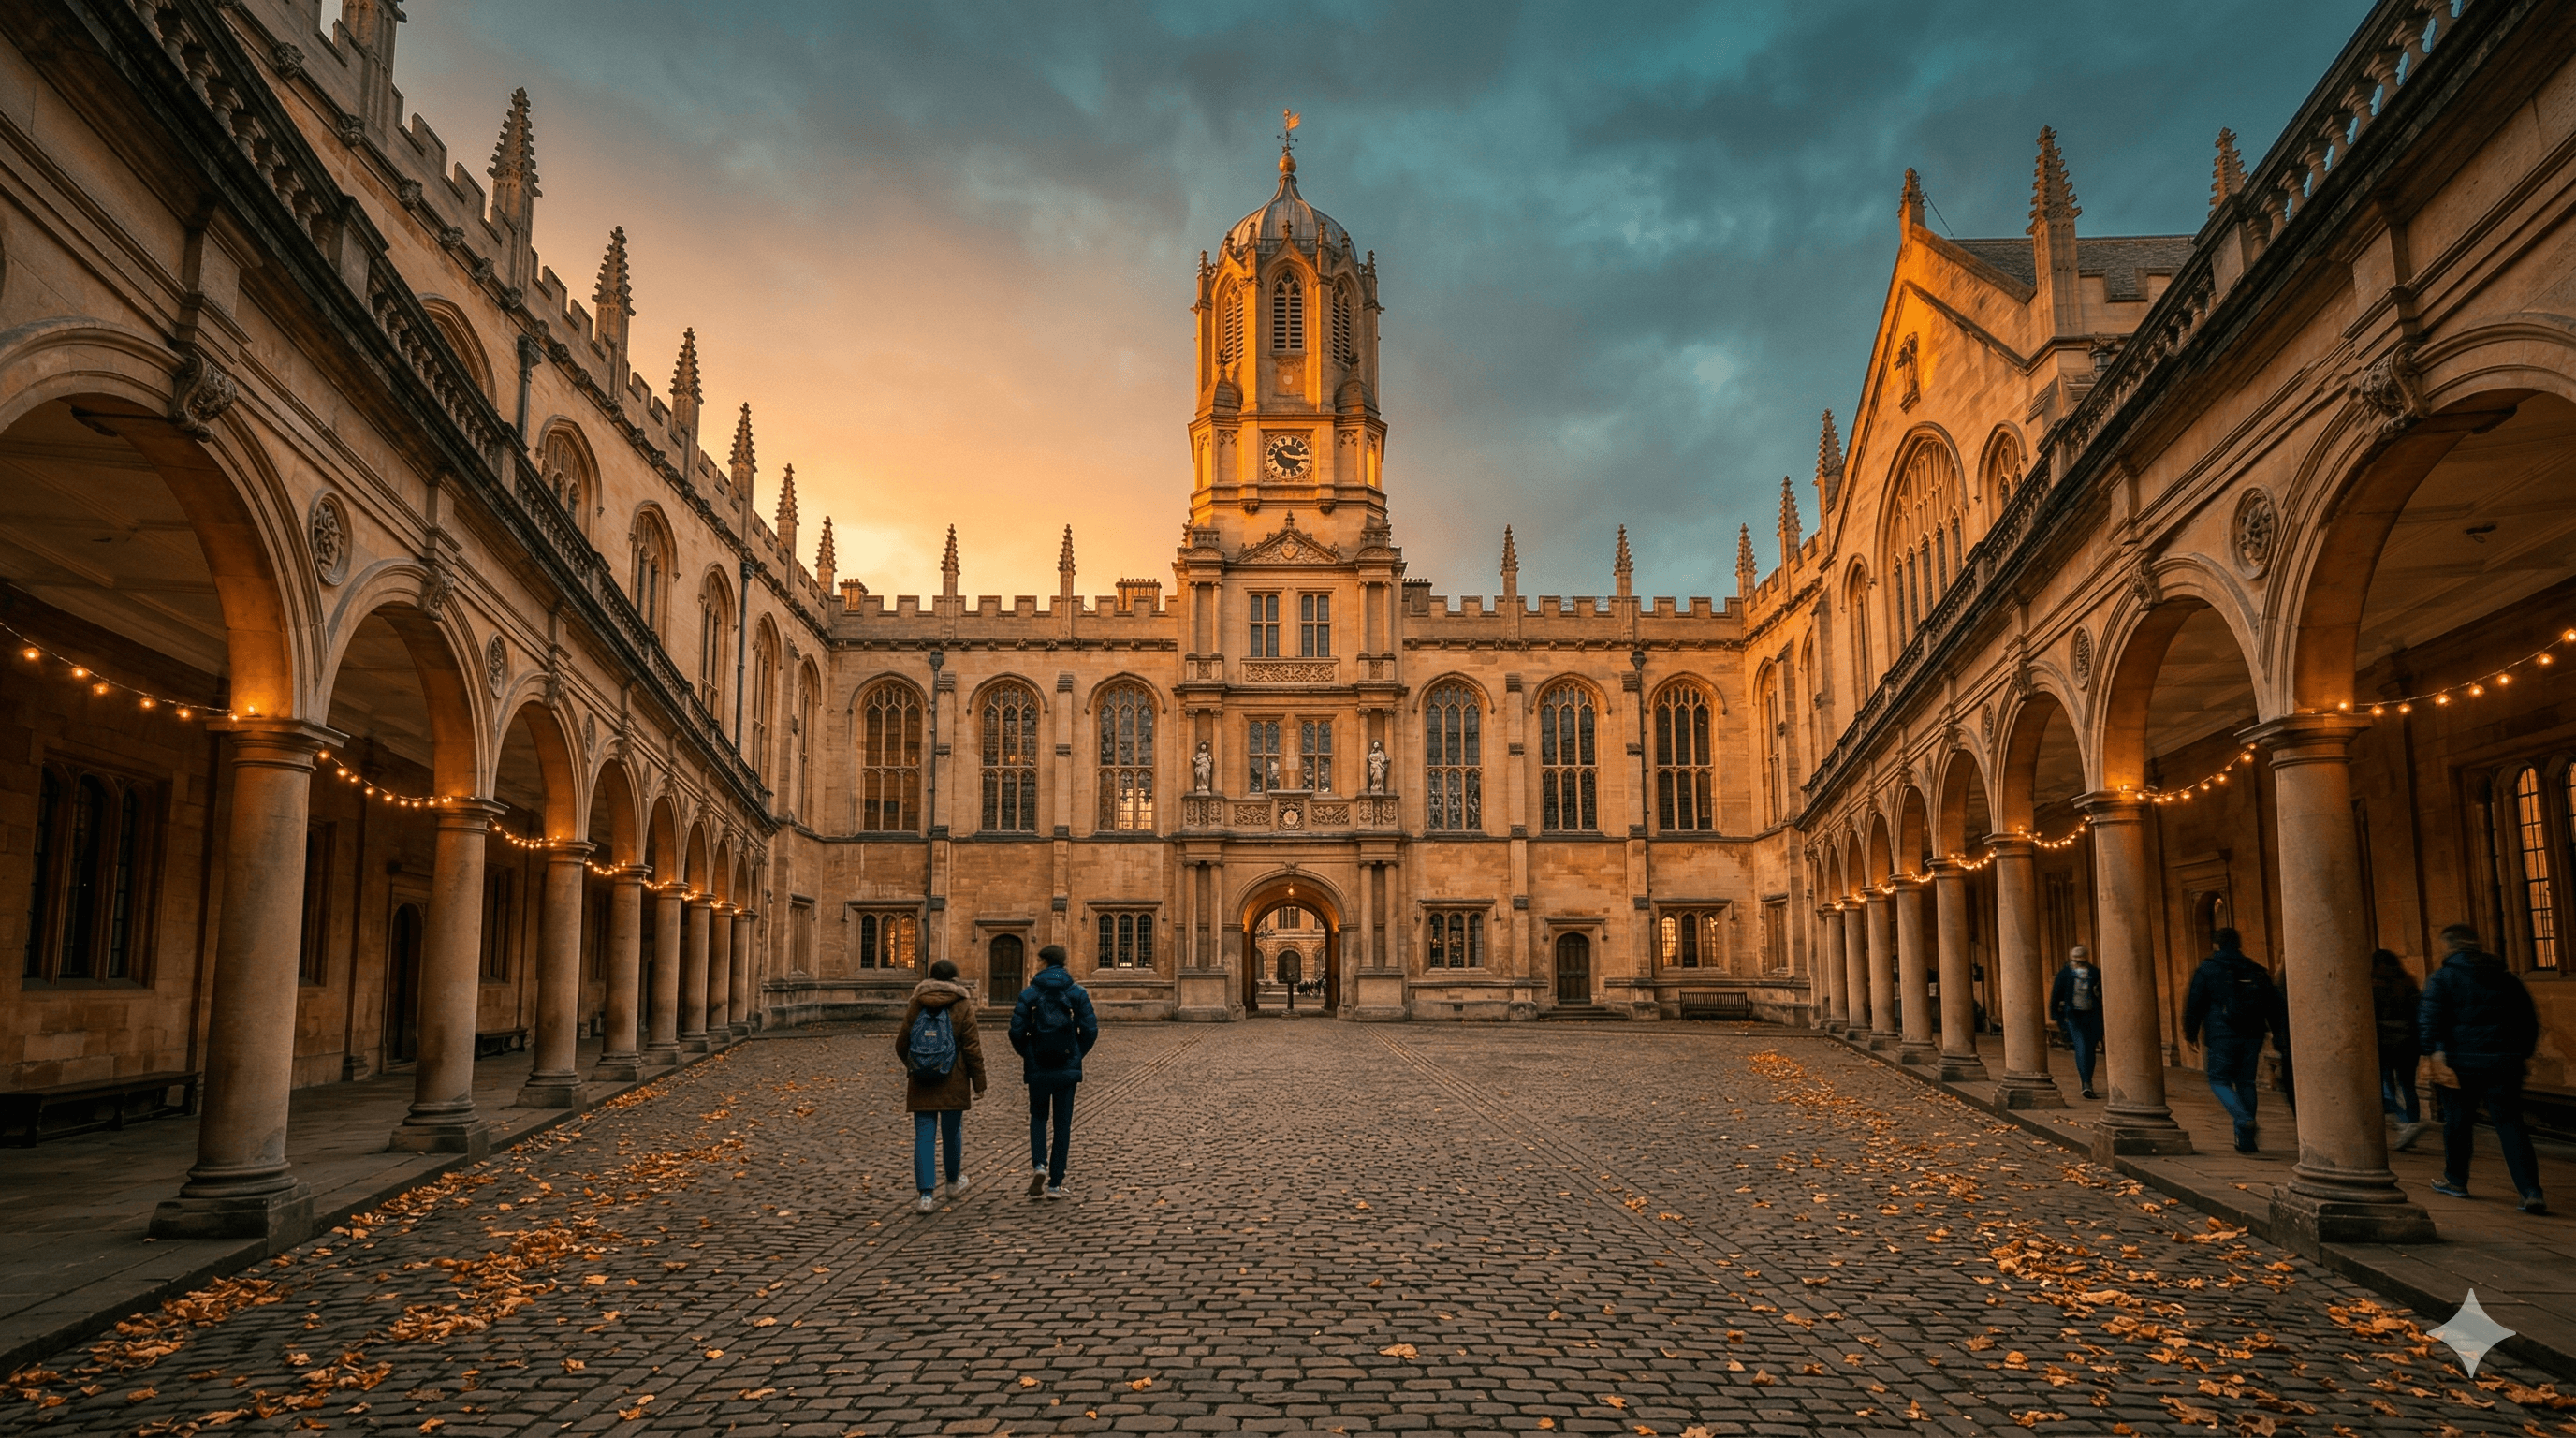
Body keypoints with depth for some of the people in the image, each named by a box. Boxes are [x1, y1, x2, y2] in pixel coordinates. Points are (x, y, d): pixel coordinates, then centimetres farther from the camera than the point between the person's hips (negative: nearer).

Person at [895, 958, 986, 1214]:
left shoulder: (916, 1006, 1)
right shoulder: (962, 1006, -6)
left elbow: (901, 1045, 6)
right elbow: (972, 1048, -7)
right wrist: (979, 1083, 0)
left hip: (921, 1085, 1)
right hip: (953, 1084, -1)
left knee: (924, 1136, 2)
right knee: (952, 1133, 15)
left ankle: (927, 1195, -4)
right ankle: (953, 1182, 34)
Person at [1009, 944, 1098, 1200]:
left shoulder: (1029, 994, -4)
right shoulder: (1077, 993, -1)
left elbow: (1017, 1031, -8)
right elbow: (1090, 1029, -5)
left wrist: (1027, 1054, 11)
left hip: (1038, 1069, -1)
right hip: (1067, 1070, 1)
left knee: (1038, 1117, 18)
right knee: (1062, 1123, 8)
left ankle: (1039, 1165, -4)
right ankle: (1055, 1183, 8)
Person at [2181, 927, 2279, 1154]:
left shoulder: (2207, 968, -1)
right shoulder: (2257, 971, 11)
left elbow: (2194, 1003, -2)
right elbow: (2271, 1007, 14)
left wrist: (2190, 1033, 5)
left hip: (2221, 1035, -4)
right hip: (2252, 1035, 4)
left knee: (2219, 1080, 5)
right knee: (2245, 1082, 11)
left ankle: (2244, 1118, -22)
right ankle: (2245, 1140, 11)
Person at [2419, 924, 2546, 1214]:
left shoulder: (2442, 978, -3)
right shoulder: (2506, 978, 13)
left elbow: (2429, 1019, -12)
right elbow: (2529, 1018, 18)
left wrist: (2430, 1054, -8)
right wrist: (2522, 1054, 24)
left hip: (2464, 1060, -4)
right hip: (2505, 1061, 4)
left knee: (2457, 1120, 13)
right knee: (2510, 1123, 3)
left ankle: (2455, 1180, 26)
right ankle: (2531, 1191, -10)